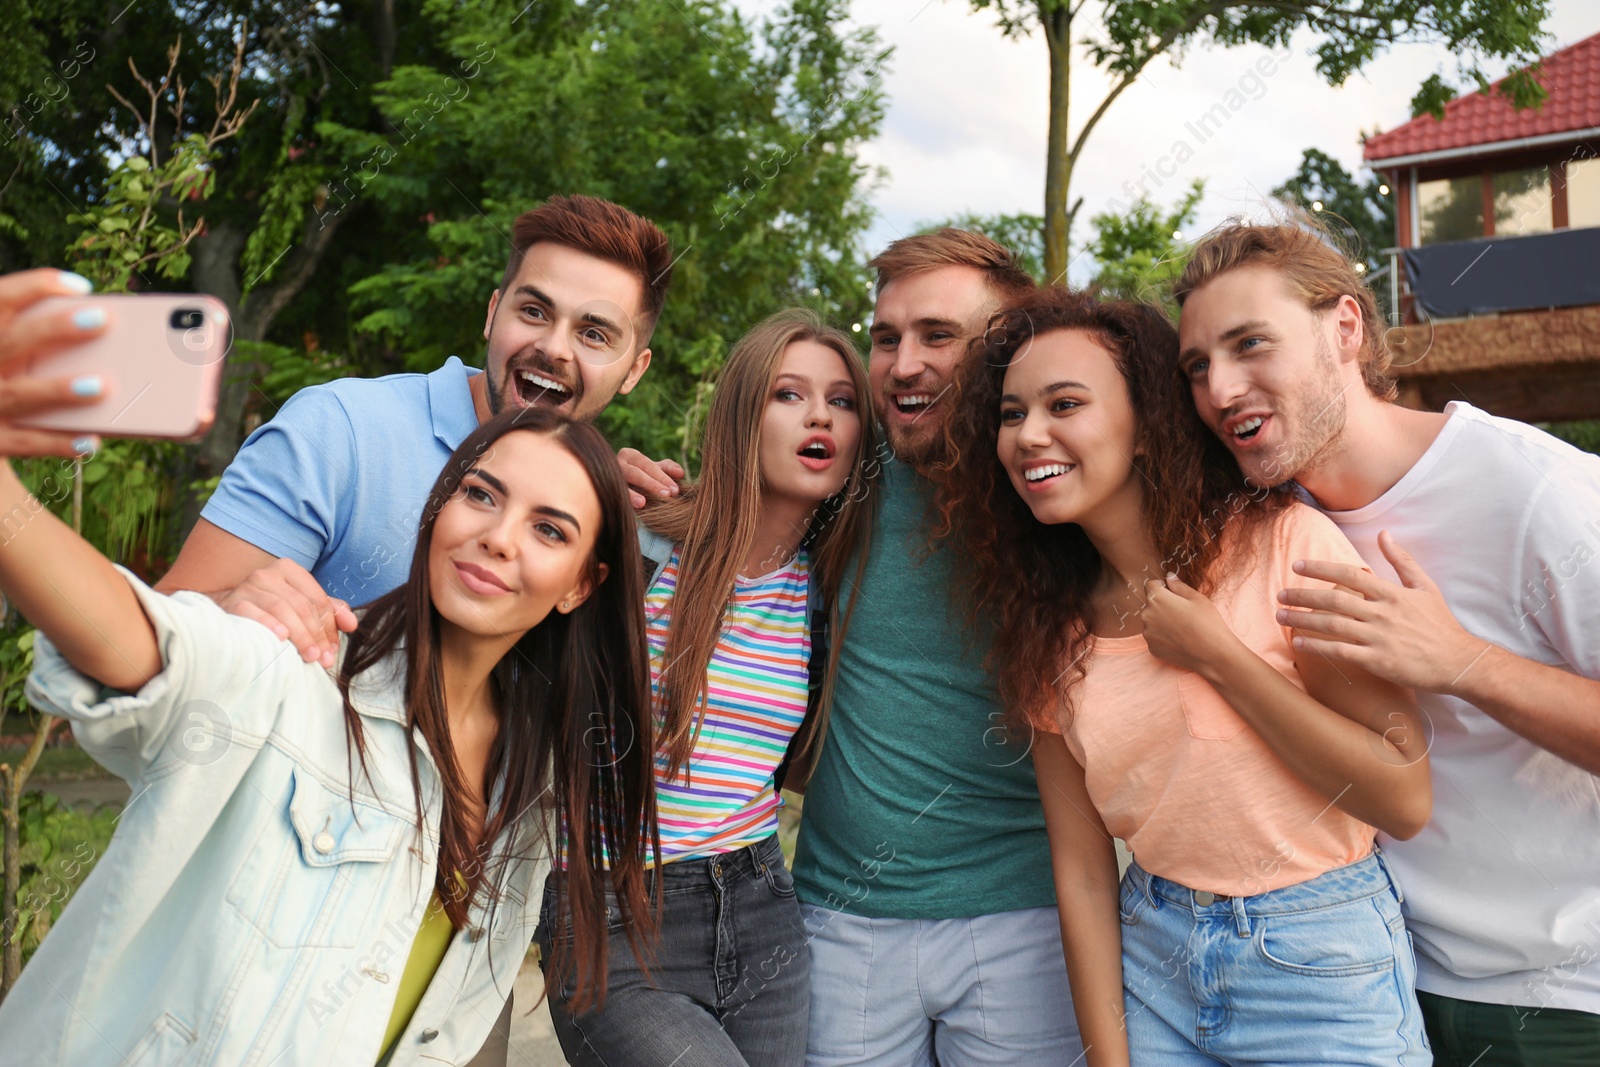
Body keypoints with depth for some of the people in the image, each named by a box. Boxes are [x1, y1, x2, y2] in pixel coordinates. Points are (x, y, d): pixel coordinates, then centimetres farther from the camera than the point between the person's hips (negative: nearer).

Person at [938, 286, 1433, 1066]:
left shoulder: (1284, 545, -16)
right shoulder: (1046, 627, -1)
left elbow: (1405, 801, -17)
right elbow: (1081, 869, -1)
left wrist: (1215, 653, -20)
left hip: (1321, 958, -3)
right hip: (1149, 954, 4)